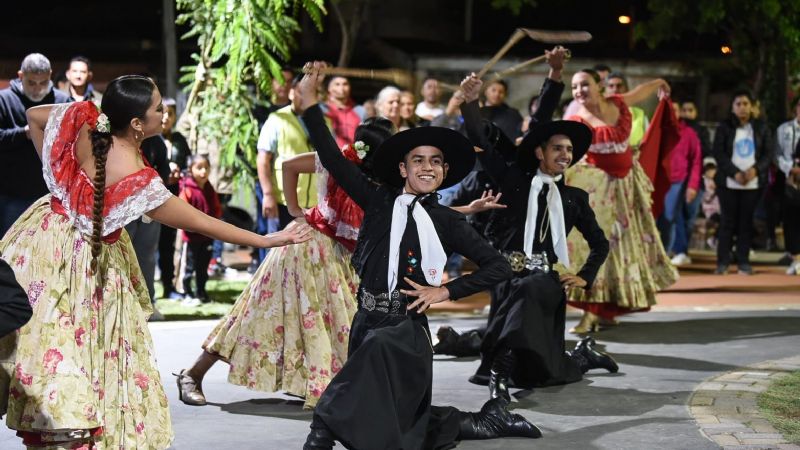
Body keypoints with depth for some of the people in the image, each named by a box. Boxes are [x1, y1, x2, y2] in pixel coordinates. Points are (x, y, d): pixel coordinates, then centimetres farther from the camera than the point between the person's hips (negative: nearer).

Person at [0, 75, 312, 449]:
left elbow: (33, 115, 5)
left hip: (48, 235, 6)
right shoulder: (137, 182, -28)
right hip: (90, 260, -6)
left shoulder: (84, 123, -14)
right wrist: (265, 240, -16)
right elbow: (202, 223, -22)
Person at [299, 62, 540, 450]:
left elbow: (499, 267, 3)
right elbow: (333, 160, 1)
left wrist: (445, 291, -4)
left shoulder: (446, 221, 1)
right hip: (367, 323, 4)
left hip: (406, 328, -4)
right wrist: (309, 101, -5)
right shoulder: (378, 201, 6)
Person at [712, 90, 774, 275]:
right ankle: (723, 262, 2)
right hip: (729, 183, -1)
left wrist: (755, 170, -14)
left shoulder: (761, 128, 9)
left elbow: (769, 152, 4)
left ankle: (744, 262, 6)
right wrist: (735, 173, -15)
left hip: (753, 183, 1)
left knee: (746, 221, 2)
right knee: (728, 221, -1)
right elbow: (719, 153, -4)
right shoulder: (724, 127, 3)